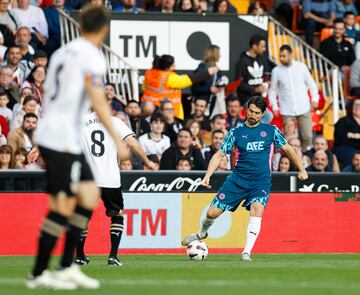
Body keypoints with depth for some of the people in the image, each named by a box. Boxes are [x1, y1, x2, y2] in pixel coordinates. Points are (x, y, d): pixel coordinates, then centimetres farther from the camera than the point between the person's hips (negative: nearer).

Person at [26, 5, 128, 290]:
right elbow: (98, 102, -18)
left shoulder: (62, 52, 16)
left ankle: (67, 267, 9)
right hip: (63, 141, -9)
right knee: (63, 207, -4)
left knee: (89, 196, 11)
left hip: (49, 135, 9)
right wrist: (118, 140, -17)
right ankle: (39, 274, 1)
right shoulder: (92, 56, -10)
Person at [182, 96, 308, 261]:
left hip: (261, 181, -1)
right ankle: (202, 234, 31)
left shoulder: (271, 130, 3)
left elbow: (287, 149, 16)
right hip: (238, 179, 1)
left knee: (257, 210, -28)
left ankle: (247, 252, -26)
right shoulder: (236, 132, 1)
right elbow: (219, 155, 1)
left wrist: (301, 169, 18)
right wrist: (207, 176, -11)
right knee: (212, 212, -3)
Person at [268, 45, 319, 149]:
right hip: (287, 111, 0)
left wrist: (315, 98, -3)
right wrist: (274, 106, -3)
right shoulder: (276, 71, 0)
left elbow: (311, 83, 8)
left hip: (304, 109, 0)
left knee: (308, 136, 0)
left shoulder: (301, 67, 0)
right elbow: (272, 90, 7)